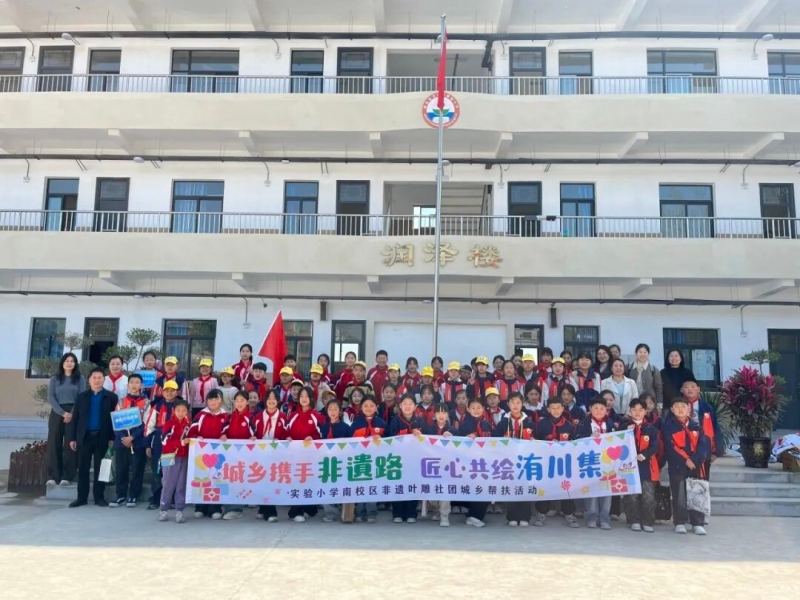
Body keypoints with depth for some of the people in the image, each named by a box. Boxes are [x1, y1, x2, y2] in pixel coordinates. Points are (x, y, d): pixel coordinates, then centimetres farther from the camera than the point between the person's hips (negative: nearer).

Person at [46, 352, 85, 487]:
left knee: (70, 445, -4)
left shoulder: (80, 379, 8)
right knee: (54, 444, -3)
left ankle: (67, 476, -3)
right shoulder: (55, 379, 11)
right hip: (57, 414, 1)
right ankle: (53, 476, -2)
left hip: (74, 414, -1)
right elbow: (51, 398, 0)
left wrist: (72, 414, -13)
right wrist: (63, 413, -13)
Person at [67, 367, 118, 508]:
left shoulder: (111, 397, 2)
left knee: (99, 468, 5)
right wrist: (72, 438, 1)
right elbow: (75, 418, 7)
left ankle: (99, 497, 11)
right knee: (83, 468, 5)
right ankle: (82, 497, 12)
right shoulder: (81, 396, 9)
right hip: (84, 437, 2)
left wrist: (112, 437, -8)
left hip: (102, 437, -2)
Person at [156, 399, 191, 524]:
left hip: (184, 458, 4)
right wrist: (181, 442, -20)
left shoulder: (187, 425, 9)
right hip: (171, 457, -4)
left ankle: (179, 511, 11)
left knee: (181, 485, 5)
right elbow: (165, 443, -14)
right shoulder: (169, 424, -8)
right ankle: (163, 510, 15)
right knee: (169, 485, 1)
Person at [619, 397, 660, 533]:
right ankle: (635, 521, 13)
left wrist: (644, 454, -19)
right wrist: (627, 432, -14)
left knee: (648, 496, 1)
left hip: (647, 466, 0)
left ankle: (647, 522, 11)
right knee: (632, 495, 2)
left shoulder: (651, 428, 6)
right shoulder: (624, 426, 5)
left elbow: (654, 446, -3)